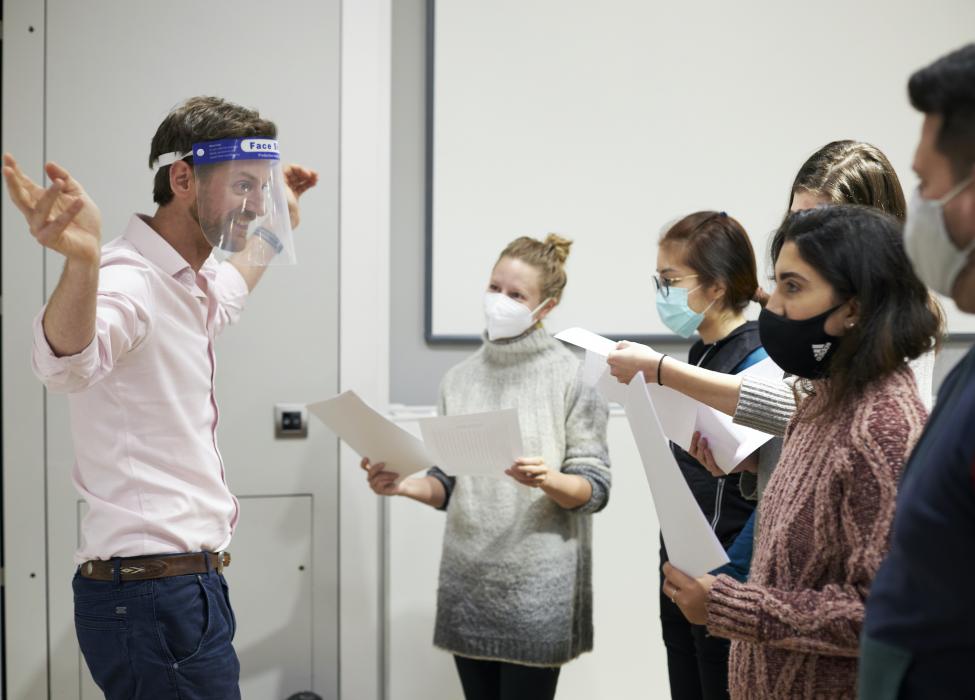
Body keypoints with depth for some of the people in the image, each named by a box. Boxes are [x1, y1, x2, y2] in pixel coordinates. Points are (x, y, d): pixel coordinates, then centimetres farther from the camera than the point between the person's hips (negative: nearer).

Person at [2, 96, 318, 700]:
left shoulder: (191, 284, 15)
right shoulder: (129, 281, -16)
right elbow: (68, 362, -40)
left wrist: (276, 225, 43)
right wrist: (82, 264, -58)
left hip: (191, 585, 10)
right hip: (153, 595, -10)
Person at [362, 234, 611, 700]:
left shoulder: (571, 377, -5)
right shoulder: (459, 378, 9)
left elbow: (594, 488, -6)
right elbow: (448, 486, 11)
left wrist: (547, 481, -25)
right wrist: (404, 485, -8)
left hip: (536, 589, -4)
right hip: (467, 584, 4)